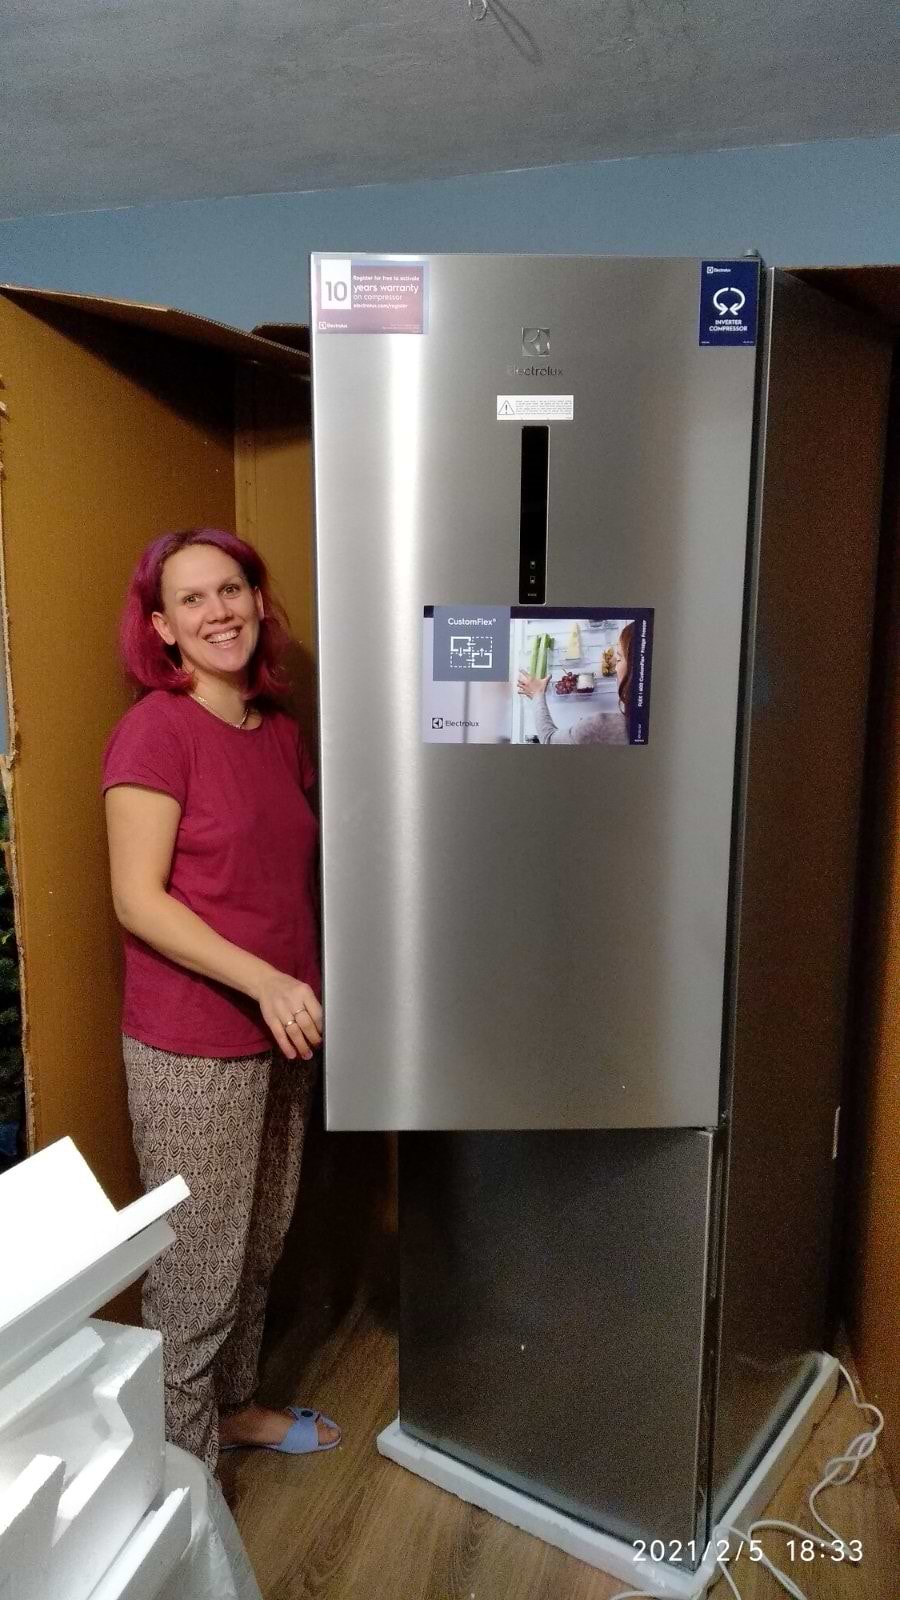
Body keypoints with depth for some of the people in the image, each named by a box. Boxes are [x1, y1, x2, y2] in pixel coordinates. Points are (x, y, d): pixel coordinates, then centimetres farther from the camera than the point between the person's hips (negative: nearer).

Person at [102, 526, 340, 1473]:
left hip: (279, 1034, 7)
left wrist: (312, 989, 9)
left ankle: (235, 1404, 45)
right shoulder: (155, 729, -15)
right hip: (191, 1047, -7)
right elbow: (137, 900, -18)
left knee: (260, 1243, 22)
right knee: (195, 1268, 8)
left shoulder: (280, 732, 7)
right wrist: (264, 981, -24)